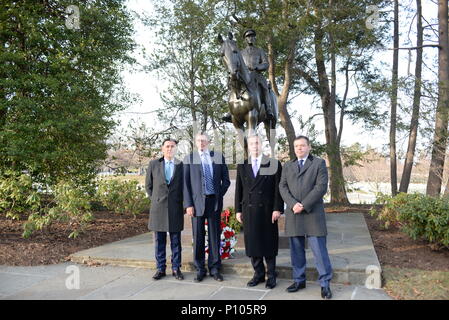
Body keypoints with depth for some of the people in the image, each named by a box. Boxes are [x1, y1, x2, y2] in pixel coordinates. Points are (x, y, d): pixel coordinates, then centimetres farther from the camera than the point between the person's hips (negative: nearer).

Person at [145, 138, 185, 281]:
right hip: (158, 208, 1)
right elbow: (148, 185, 13)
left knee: (176, 240, 6)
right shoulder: (154, 164, 5)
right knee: (159, 240, 7)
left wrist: (183, 204, 5)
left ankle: (176, 268, 16)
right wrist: (154, 200, 8)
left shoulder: (181, 165, 3)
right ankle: (160, 269, 17)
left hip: (176, 208, -1)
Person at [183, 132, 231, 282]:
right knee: (198, 236, 4)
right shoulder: (189, 158, 4)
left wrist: (219, 195, 1)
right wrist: (188, 204, -7)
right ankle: (200, 269, 17)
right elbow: (185, 183, 0)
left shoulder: (219, 157, 8)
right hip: (197, 202, -1)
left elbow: (226, 180, 11)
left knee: (215, 236, 7)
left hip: (214, 202, 1)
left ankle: (214, 268, 19)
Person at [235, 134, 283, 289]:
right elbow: (239, 189, 10)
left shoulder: (274, 164, 0)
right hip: (248, 211, 3)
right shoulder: (242, 166, 10)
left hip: (268, 211, -3)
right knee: (252, 243, 7)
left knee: (269, 243, 5)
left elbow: (278, 188, -3)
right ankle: (258, 274, 21)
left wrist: (277, 208, -10)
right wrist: (238, 210, 6)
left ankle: (271, 275, 18)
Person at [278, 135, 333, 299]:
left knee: (319, 249, -3)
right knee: (296, 250, 9)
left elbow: (321, 186, -7)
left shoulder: (319, 163, 4)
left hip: (313, 213, -3)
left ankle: (325, 283, 8)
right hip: (293, 213, 4)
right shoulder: (288, 166, 15)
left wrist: (304, 205, -14)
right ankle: (299, 280, 21)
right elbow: (283, 187, 6)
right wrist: (293, 204, -12)